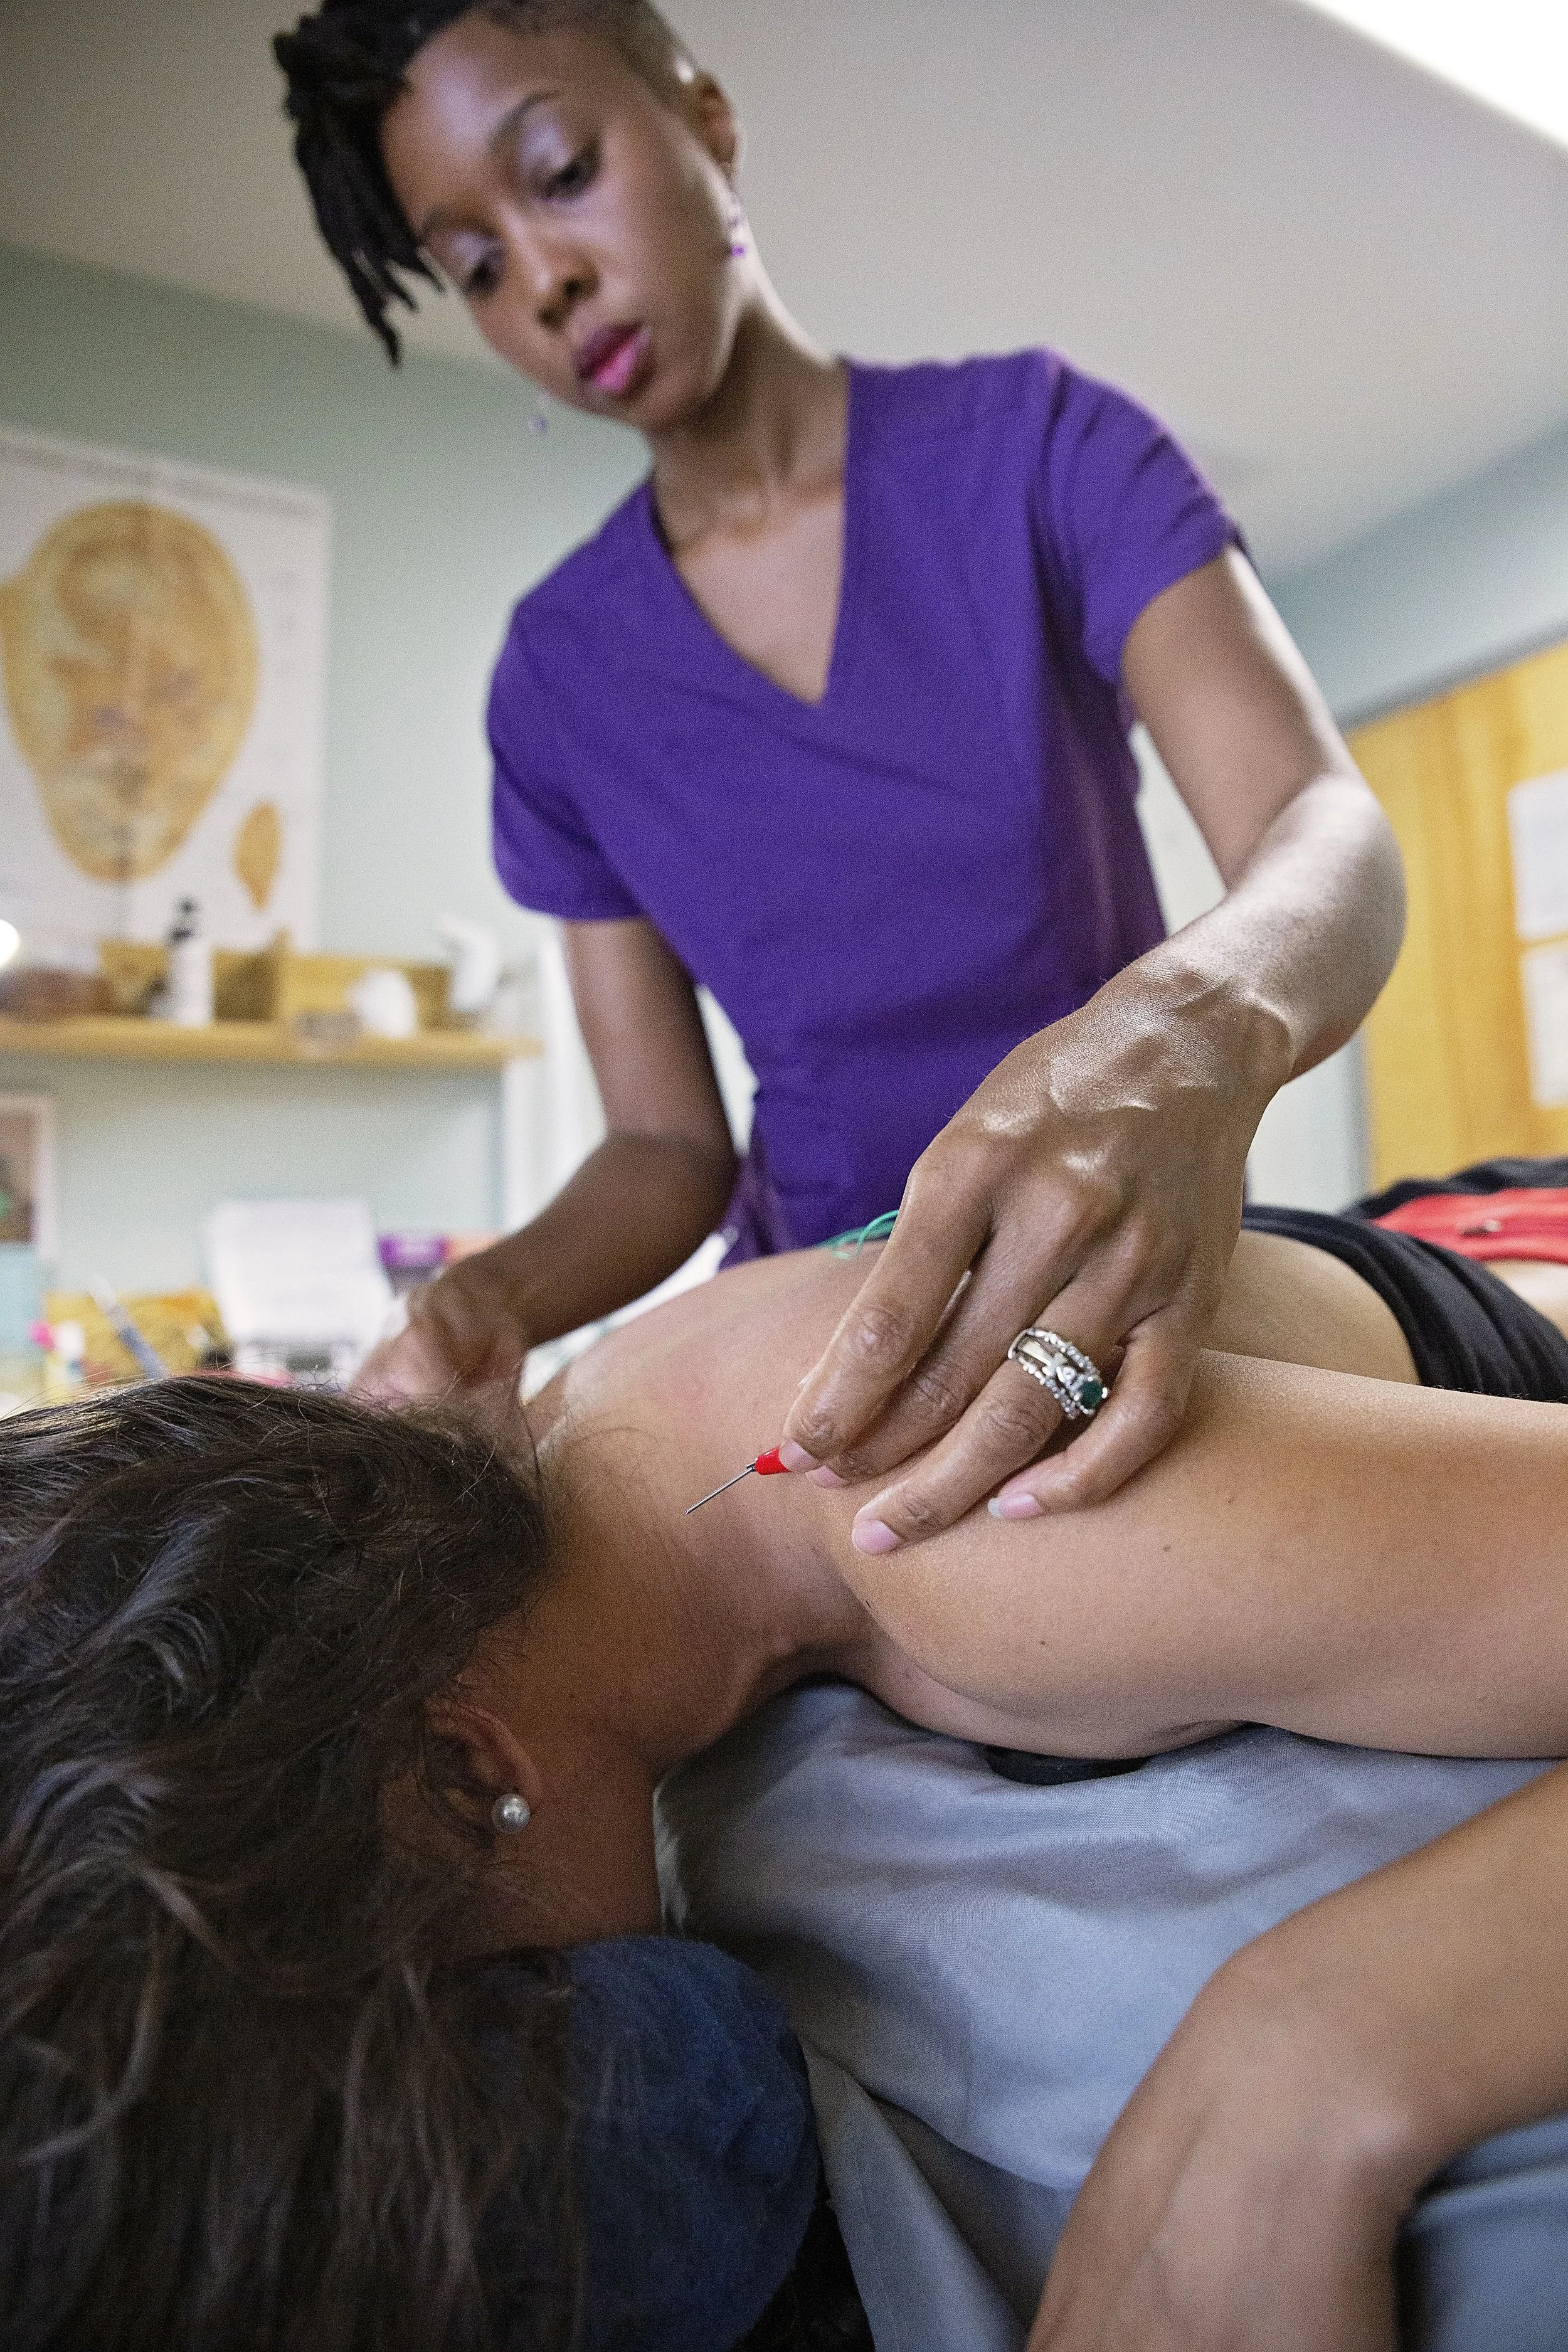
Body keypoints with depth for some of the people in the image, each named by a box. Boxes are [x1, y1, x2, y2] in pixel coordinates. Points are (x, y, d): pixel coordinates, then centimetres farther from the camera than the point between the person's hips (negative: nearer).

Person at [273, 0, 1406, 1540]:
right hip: (824, 1333, 2)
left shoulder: (1037, 443, -3)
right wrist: (491, 1301, -19)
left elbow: (1332, 833, -16)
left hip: (1139, 1303, -1)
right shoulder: (559, 676, 2)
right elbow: (667, 1146, 2)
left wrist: (1205, 1023, -40)